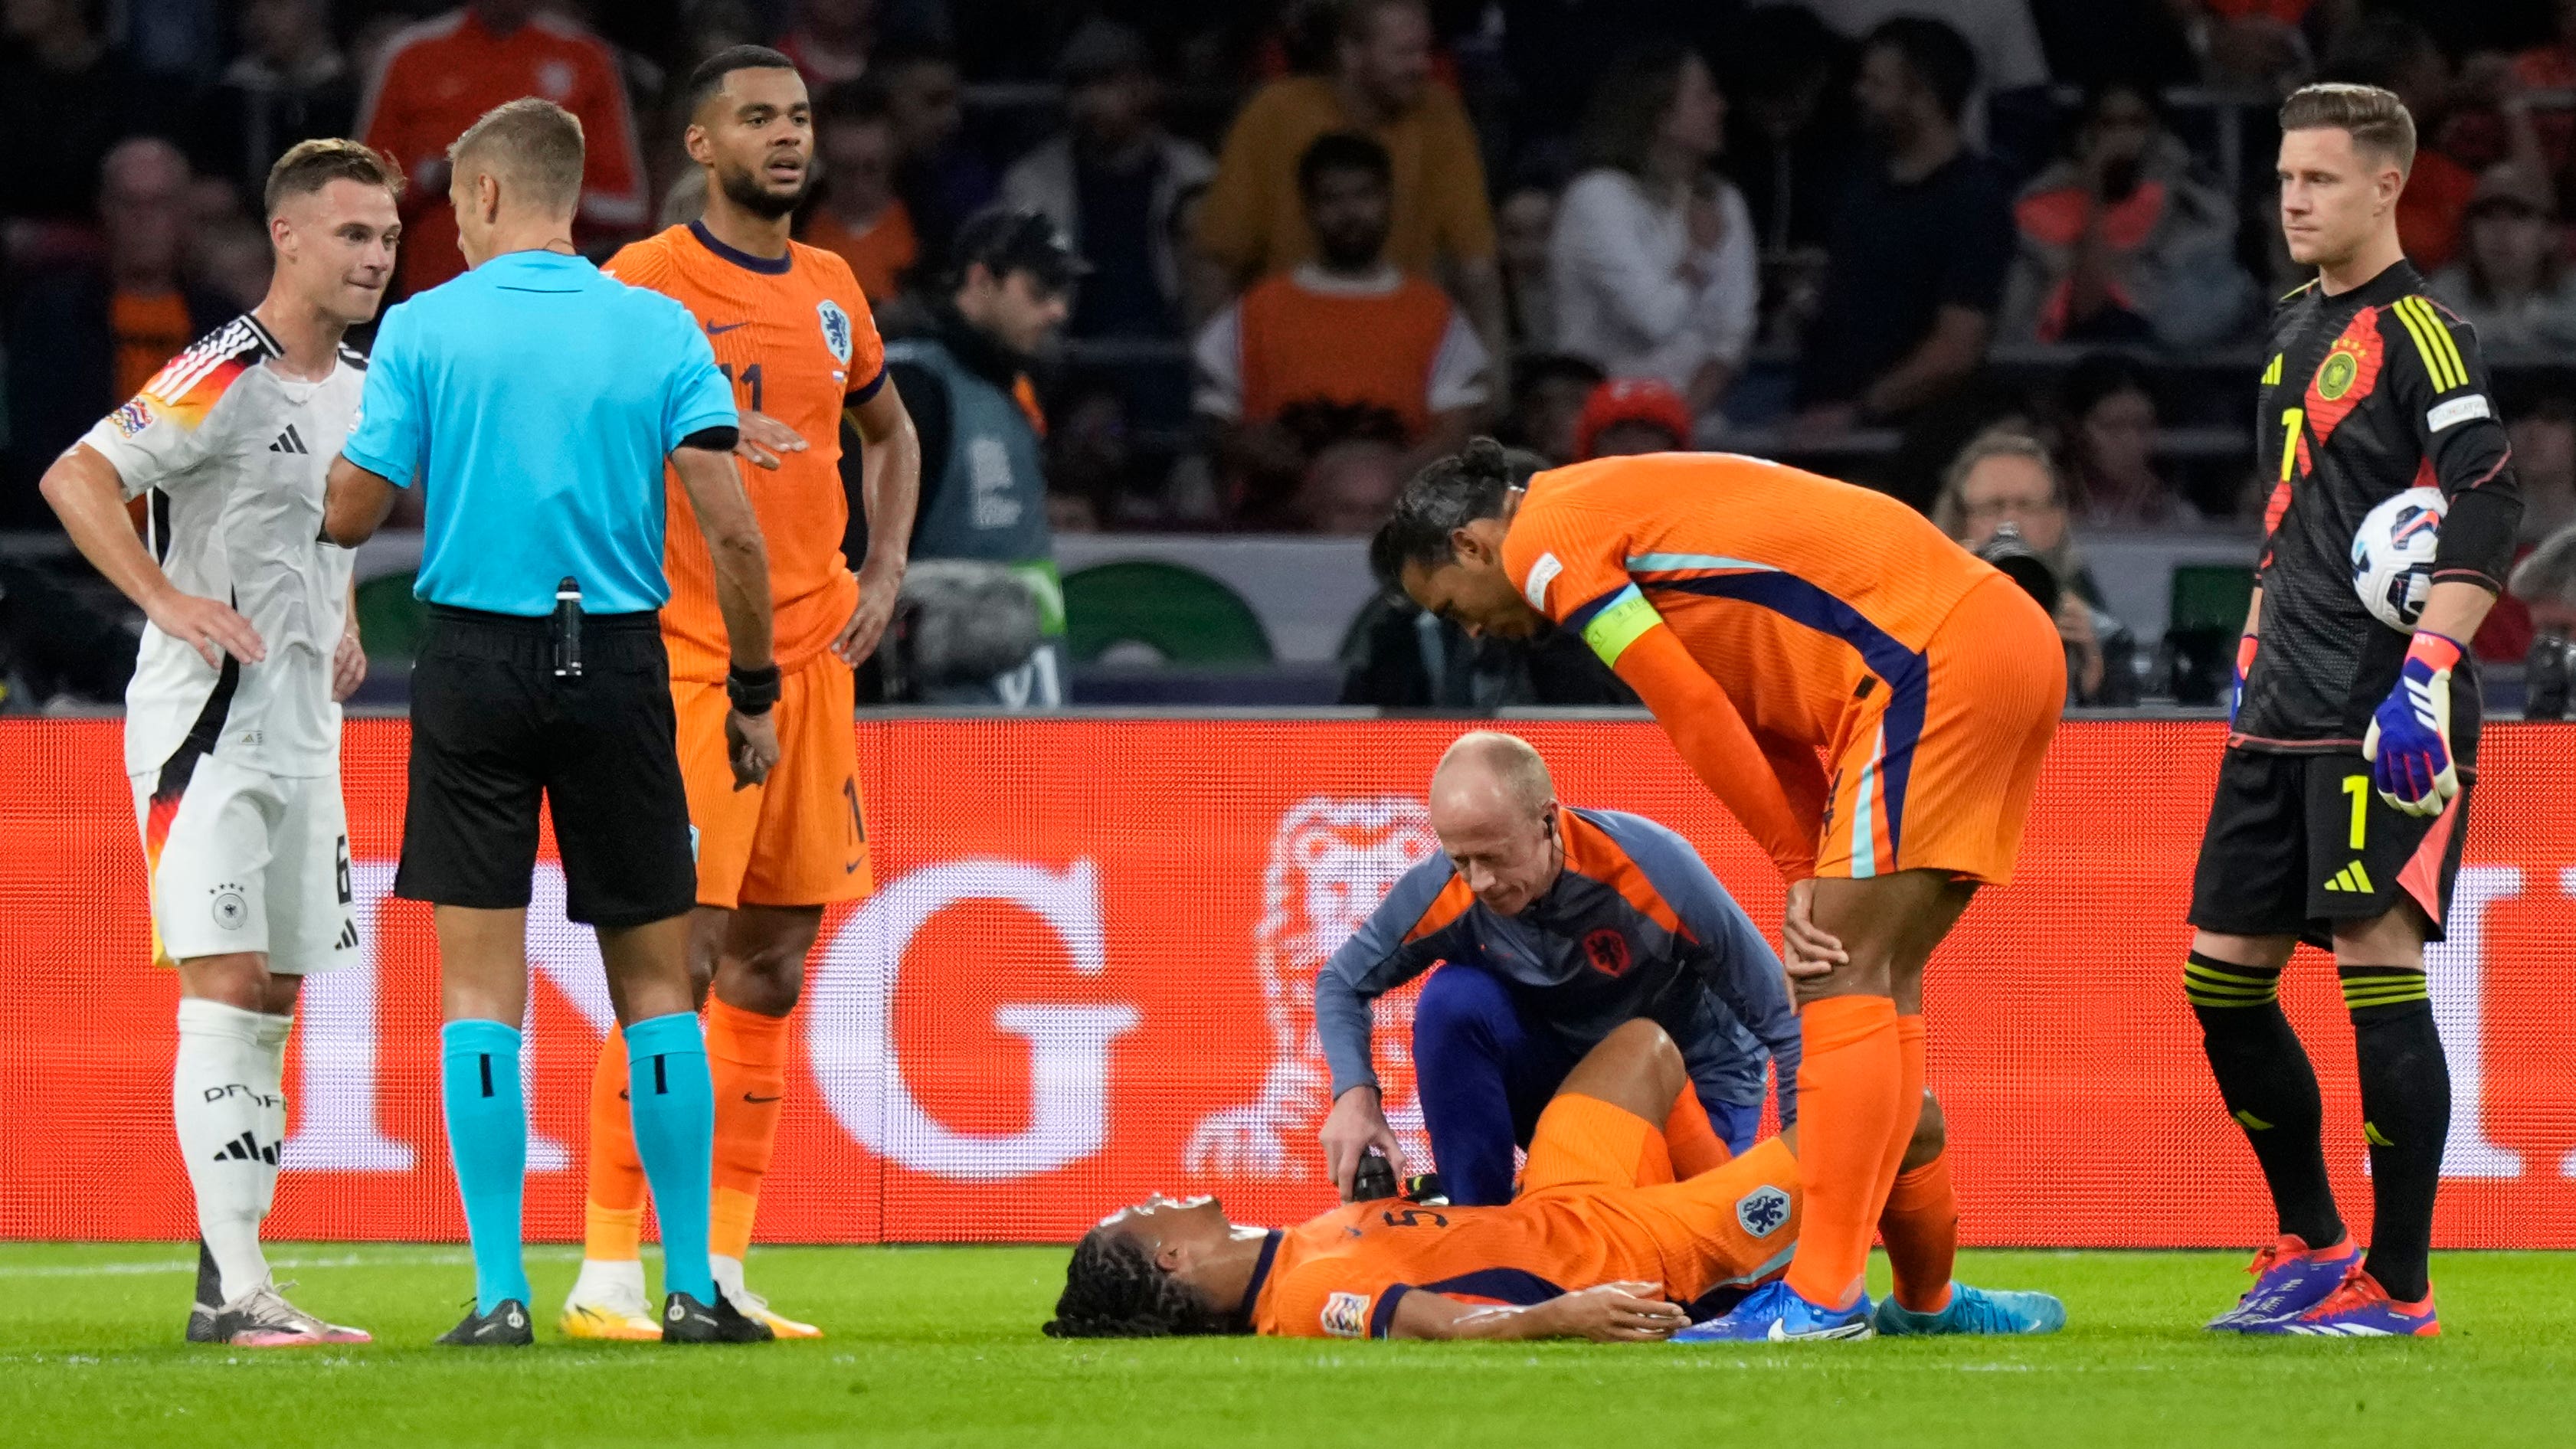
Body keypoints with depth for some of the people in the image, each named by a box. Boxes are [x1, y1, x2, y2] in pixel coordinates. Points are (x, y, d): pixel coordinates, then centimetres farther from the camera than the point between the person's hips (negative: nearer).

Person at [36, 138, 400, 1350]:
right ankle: (236, 1292, -16)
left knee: (272, 1005, 8)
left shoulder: (360, 388, 12)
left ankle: (228, 1277, 13)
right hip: (205, 725, -8)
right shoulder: (225, 378, -14)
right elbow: (75, 479, -22)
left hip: (303, 736, 8)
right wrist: (169, 600, -28)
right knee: (226, 993, -13)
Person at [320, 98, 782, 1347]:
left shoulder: (423, 328, -1)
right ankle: (693, 1289, 7)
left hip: (476, 663, -1)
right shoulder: (659, 329, 2)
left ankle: (501, 1292, -3)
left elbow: (347, 517, -3)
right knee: (657, 982, 8)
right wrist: (753, 692, 4)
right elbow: (730, 528, -5)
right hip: (618, 662, 1)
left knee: (481, 990, 2)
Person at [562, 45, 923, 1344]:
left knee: (774, 963, 7)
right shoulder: (649, 282, -6)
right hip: (689, 655, -7)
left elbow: (889, 431, 30)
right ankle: (606, 1272, -9)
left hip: (813, 655, 7)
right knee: (678, 956, -12)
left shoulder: (831, 290, 14)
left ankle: (721, 1267, 12)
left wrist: (885, 570, 15)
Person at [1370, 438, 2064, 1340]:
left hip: (1933, 658, -10)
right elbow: (1766, 717, 20)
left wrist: (1801, 869, 2)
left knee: (1842, 976, -10)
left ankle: (1826, 1295, -14)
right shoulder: (1628, 509, 26)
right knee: (1876, 977, 12)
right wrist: (1818, 877, 8)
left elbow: (1698, 716, -6)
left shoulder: (1545, 540, -2)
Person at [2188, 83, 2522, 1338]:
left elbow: (2487, 510, -16)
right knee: (2221, 974, 8)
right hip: (2283, 716, 9)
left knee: (2376, 960, -12)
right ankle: (2311, 1246, 21)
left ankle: (2398, 1284, -9)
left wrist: (2430, 673, -22)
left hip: (2384, 719, -9)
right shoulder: (2299, 329, 18)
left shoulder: (2418, 332, -8)